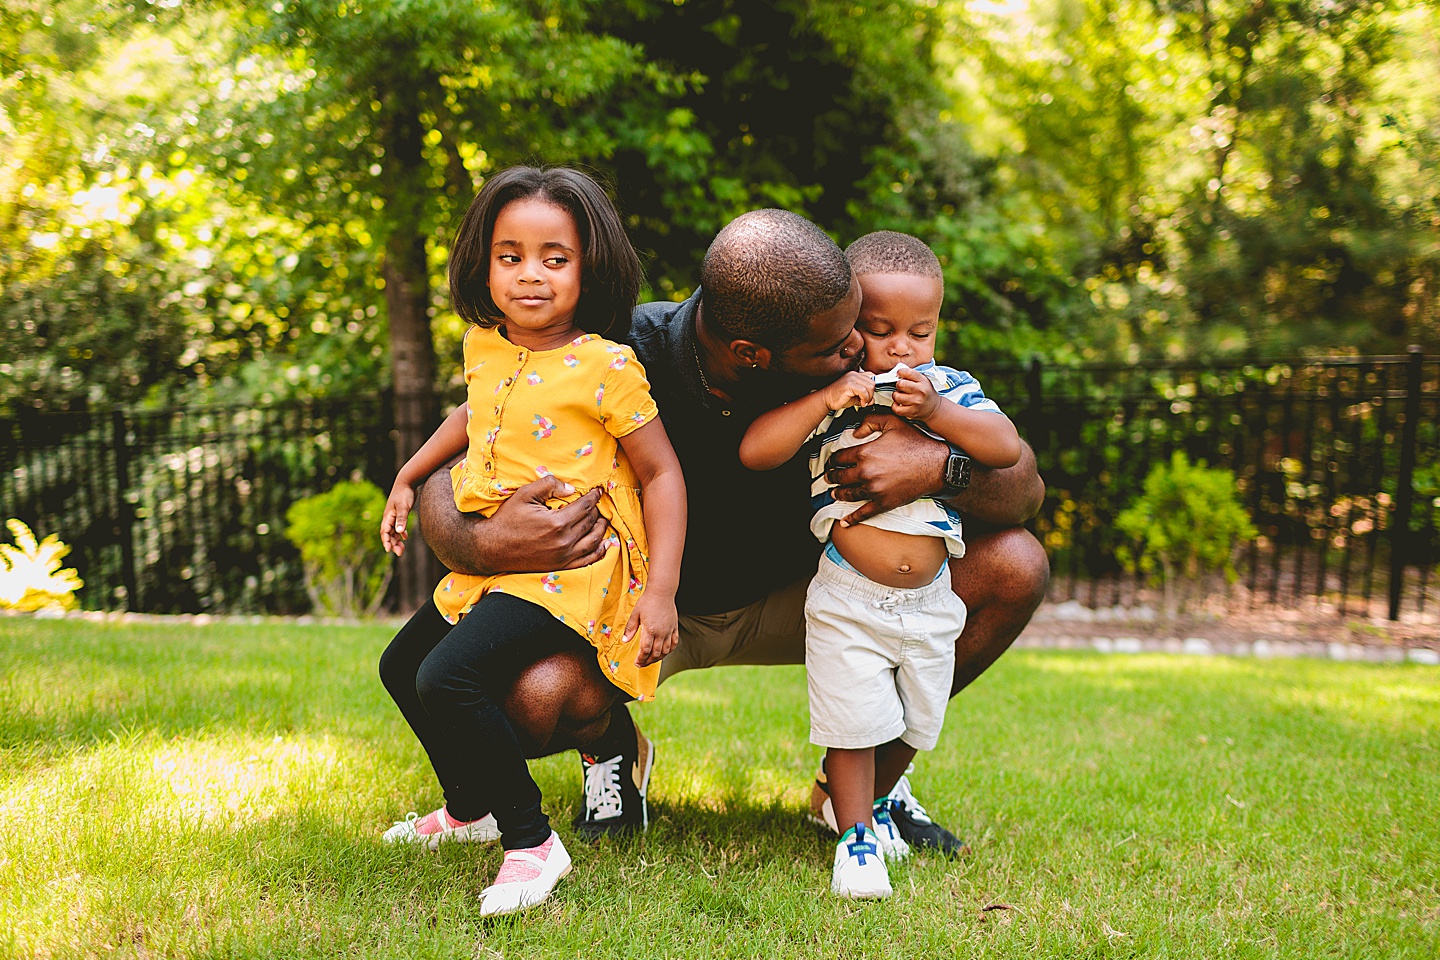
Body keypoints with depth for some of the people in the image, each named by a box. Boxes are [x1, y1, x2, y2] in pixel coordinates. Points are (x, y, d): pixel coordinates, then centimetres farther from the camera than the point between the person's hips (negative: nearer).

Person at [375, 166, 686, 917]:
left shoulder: (605, 366, -16)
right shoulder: (483, 346, 5)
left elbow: (661, 473, -12)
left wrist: (661, 591, -18)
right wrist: (408, 477, 24)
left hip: (570, 569, -9)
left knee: (447, 678, -27)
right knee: (400, 665, 22)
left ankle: (532, 842, -10)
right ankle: (469, 808, 43)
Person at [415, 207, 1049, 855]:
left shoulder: (855, 369, -24)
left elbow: (1025, 489, -17)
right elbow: (444, 488, -24)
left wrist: (941, 466, -40)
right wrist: (485, 545, -48)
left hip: (788, 596, 3)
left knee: (1013, 567, -15)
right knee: (534, 699, -35)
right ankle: (614, 747, 6)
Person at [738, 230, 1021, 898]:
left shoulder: (950, 388, 2)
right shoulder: (826, 397, -7)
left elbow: (1007, 447, -10)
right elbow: (753, 452, -18)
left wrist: (936, 412, -21)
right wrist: (827, 399, -26)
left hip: (930, 600, 4)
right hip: (849, 600, -3)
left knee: (914, 726, 16)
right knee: (854, 721, -2)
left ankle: (874, 800, 42)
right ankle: (854, 837, 18)